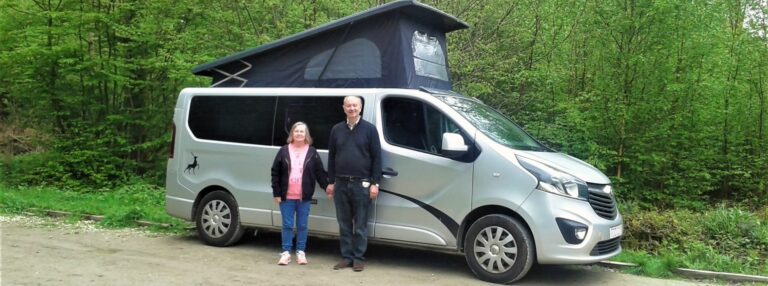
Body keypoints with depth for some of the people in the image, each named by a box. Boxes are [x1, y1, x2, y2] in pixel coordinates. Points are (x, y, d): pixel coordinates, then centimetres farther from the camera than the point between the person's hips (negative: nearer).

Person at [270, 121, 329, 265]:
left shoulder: (312, 152, 1)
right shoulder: (284, 151, 1)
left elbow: (320, 173, 2)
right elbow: (275, 173, 2)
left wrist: (328, 188, -7)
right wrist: (276, 193, -2)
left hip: (304, 197, 0)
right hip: (286, 197, 0)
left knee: (302, 225, 7)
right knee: (287, 225, 5)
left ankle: (301, 252, 19)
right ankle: (286, 252, 15)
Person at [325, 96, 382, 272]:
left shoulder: (369, 129, 0)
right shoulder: (337, 130, 10)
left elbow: (377, 158, -3)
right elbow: (331, 157, 13)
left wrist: (375, 183, -8)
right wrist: (330, 182, 9)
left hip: (362, 184, -3)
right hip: (341, 184, 3)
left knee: (360, 226, 3)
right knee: (344, 225, 9)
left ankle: (358, 258, 12)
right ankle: (346, 257, 18)